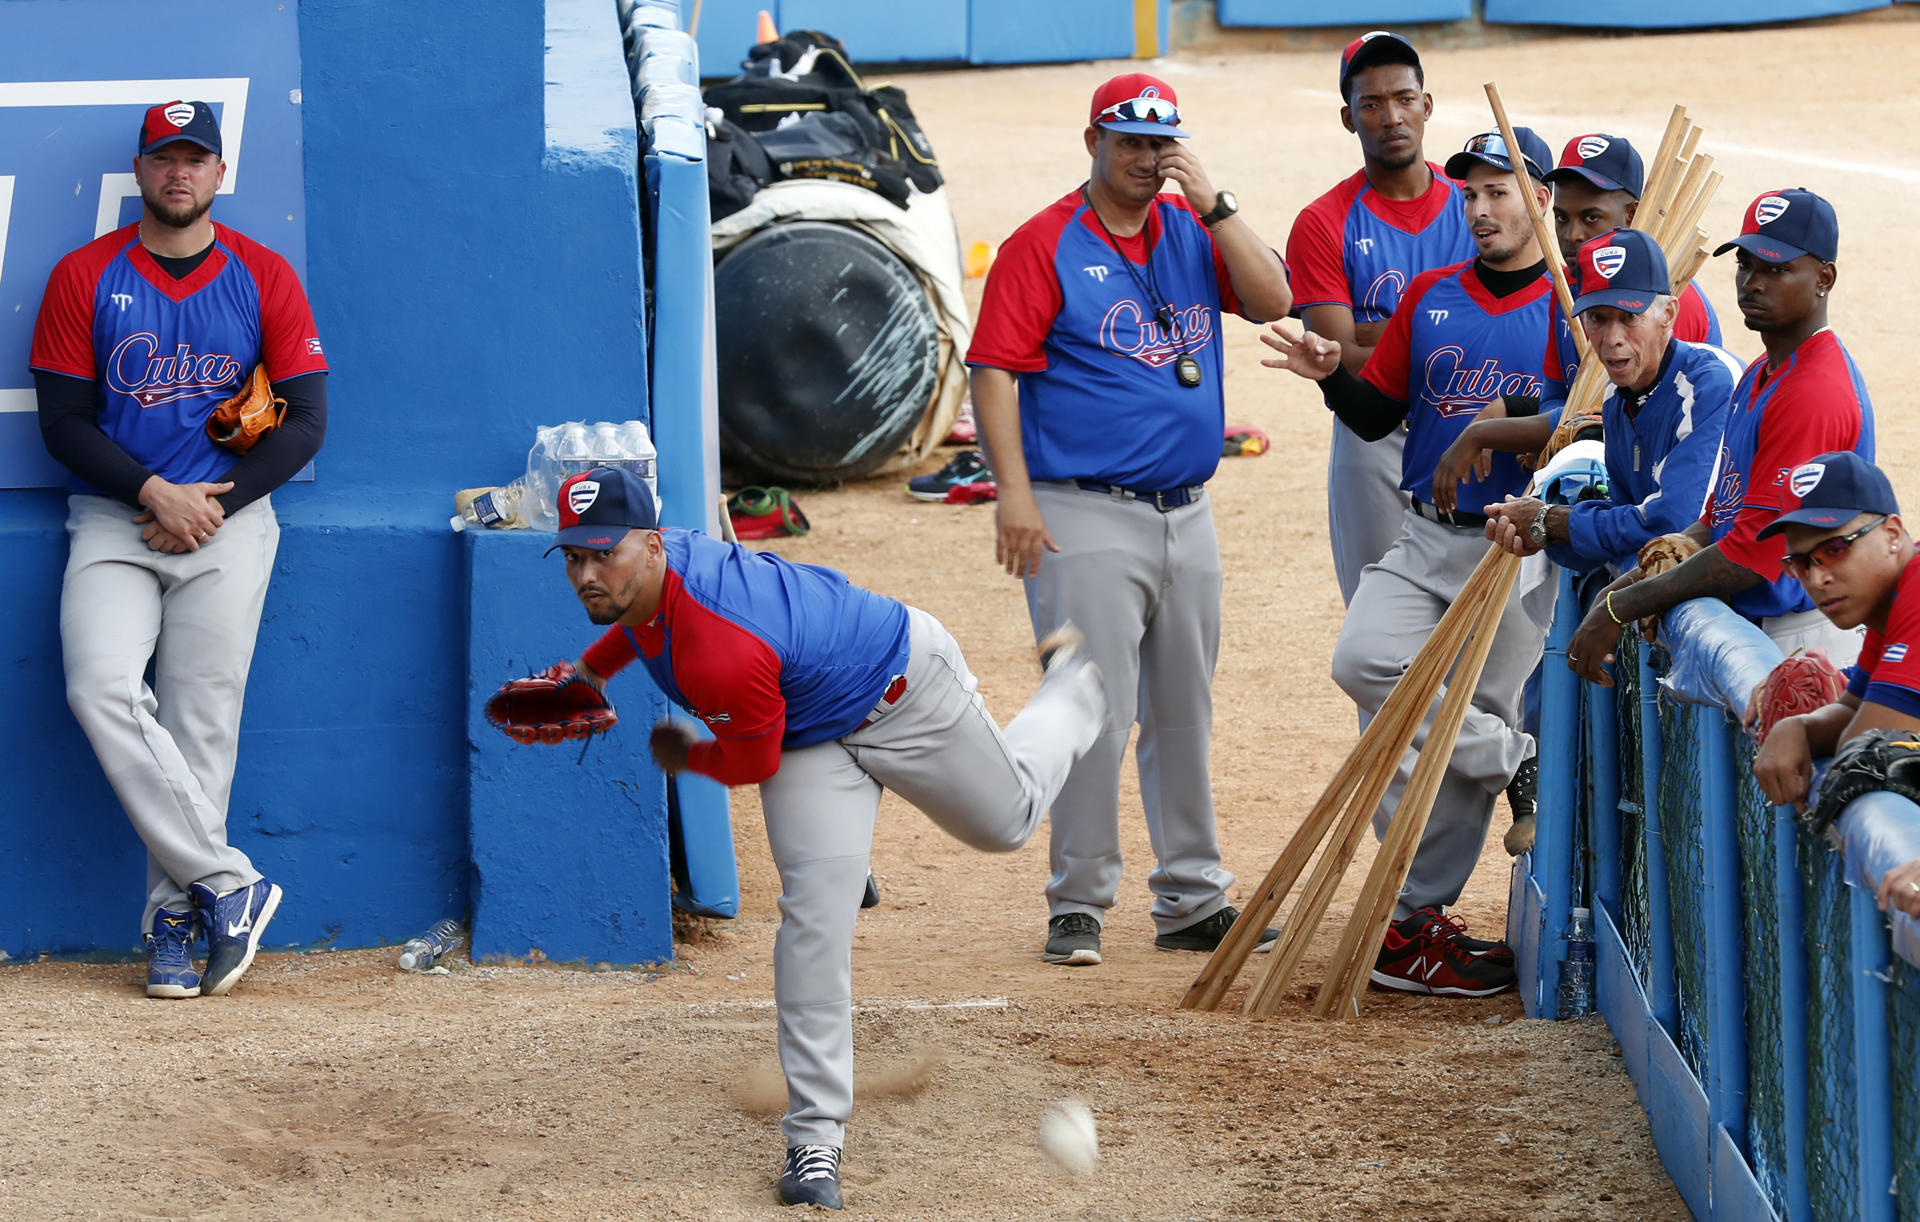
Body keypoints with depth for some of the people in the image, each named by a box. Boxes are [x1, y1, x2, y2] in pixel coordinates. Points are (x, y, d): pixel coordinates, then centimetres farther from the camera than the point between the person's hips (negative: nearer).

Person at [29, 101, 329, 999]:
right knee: (102, 689, -21)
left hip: (228, 519, 0)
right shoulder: (84, 277, 6)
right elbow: (64, 422, 2)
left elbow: (304, 424, 4)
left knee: (201, 716, -8)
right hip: (115, 518, 0)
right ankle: (229, 885, -18)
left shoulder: (264, 278, 6)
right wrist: (153, 492, -11)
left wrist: (214, 505, -8)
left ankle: (174, 920, -3)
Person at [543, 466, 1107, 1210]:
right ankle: (815, 1141, -7)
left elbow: (751, 765, -24)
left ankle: (1071, 693, 53)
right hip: (814, 742, 6)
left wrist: (686, 758, -5)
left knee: (1008, 819, 22)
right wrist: (591, 668, 20)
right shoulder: (641, 569, -20)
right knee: (816, 918, -11)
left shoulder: (722, 656, -45)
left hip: (905, 693, -6)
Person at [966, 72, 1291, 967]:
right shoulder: (1044, 246, -4)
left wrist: (1213, 204, -9)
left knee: (1183, 717, 12)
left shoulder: (1193, 232, 11)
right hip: (1086, 516, -6)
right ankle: (1078, 908, 0)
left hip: (1187, 515, 6)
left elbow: (1273, 300, -1)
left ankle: (1192, 900, 20)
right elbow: (995, 370, -10)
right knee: (1094, 717, -8)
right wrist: (1014, 491, -18)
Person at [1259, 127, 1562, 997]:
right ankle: (1519, 762, -6)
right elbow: (1377, 415, 13)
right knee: (1364, 661, -22)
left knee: (1471, 719, -3)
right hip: (1423, 538, 4)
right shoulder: (1430, 296, 11)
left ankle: (1417, 923, 4)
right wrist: (1333, 376, -7)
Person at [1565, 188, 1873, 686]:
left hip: (1805, 639, -9)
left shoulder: (1815, 393, -15)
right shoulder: (1757, 377, 19)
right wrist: (1636, 580, 5)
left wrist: (1621, 607, -14)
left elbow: (1756, 550, -19)